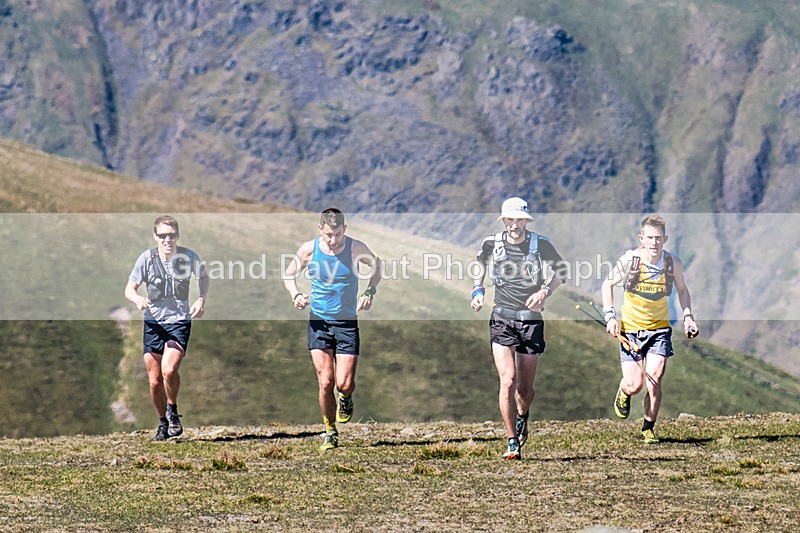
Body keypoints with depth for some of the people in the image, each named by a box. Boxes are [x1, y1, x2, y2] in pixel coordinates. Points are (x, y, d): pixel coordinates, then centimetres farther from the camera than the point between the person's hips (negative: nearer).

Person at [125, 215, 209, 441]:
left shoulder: (189, 257, -6)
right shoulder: (147, 258, -7)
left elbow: (204, 276, 16)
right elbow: (130, 288, 1)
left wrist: (201, 299, -1)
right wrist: (138, 299, -22)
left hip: (180, 321, -2)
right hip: (153, 322, 2)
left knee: (169, 370, -24)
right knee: (155, 381, 3)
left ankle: (173, 411, 2)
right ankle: (163, 423, 25)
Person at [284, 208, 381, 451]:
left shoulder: (356, 249, -7)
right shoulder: (309, 250, -6)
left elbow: (376, 266, 12)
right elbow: (289, 274, 10)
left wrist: (369, 292, -4)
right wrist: (296, 295, -10)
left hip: (347, 323, 0)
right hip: (319, 322, 0)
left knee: (344, 384, -7)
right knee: (325, 382, -7)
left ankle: (346, 399, 31)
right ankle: (330, 433, 12)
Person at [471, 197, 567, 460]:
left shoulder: (540, 244, -5)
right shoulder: (491, 243, -2)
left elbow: (561, 271, 8)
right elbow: (479, 267, 19)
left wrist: (544, 292, -8)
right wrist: (478, 290, 1)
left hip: (531, 320, 0)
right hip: (502, 320, 0)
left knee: (525, 389, 5)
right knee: (508, 381, -16)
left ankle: (523, 414, 42)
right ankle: (512, 443, -7)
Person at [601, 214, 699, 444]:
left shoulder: (673, 263, -8)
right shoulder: (630, 259, -14)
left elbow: (682, 290, 13)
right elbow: (608, 284, 1)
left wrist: (687, 317, 1)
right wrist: (610, 316, -9)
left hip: (659, 330, 1)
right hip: (630, 330, -1)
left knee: (654, 381, -14)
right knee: (635, 385, -7)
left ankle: (648, 428, 8)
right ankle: (623, 392, 32)